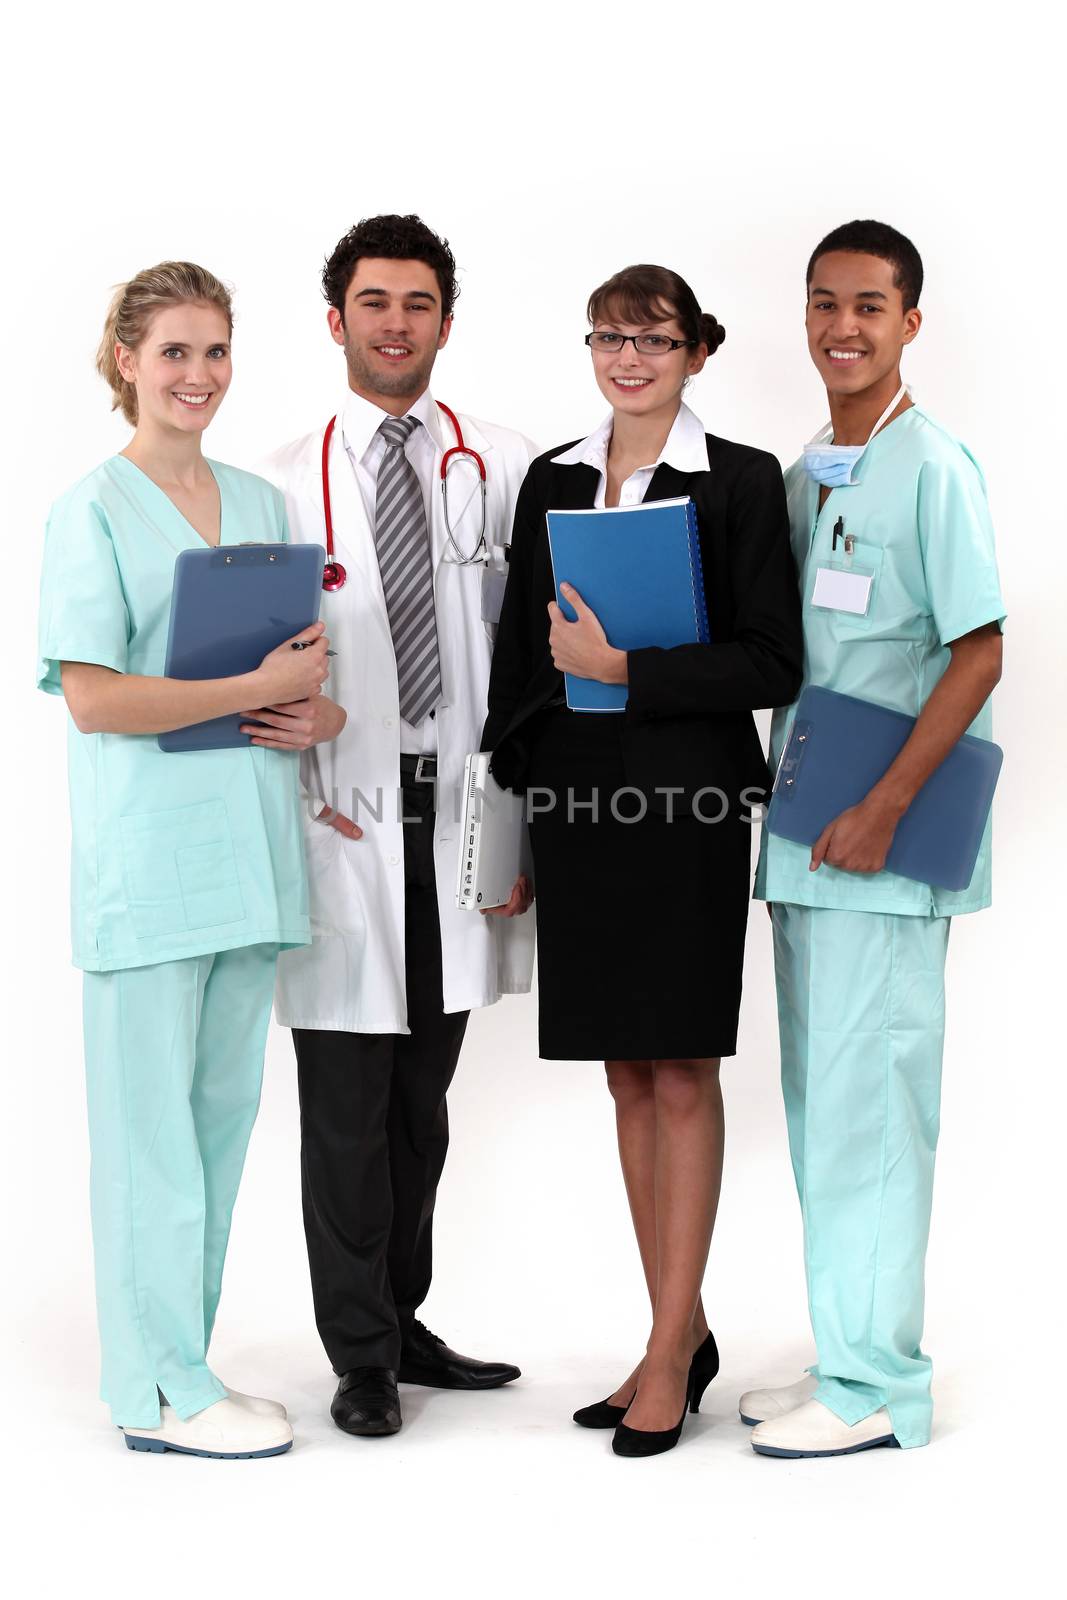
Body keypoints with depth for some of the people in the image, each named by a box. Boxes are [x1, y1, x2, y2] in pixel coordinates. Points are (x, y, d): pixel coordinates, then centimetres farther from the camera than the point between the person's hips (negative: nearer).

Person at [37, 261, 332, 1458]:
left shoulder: (260, 503, 15)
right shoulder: (94, 509, -4)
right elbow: (91, 695, -12)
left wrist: (311, 707, -2)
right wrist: (258, 688, -15)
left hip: (248, 849, 6)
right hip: (147, 852, -6)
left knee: (223, 1111, 9)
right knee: (153, 1119, -1)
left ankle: (176, 1366, 21)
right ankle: (161, 1392, 8)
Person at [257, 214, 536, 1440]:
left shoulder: (503, 468, 5)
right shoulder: (283, 484, 1)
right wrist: (300, 797, -9)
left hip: (460, 814, 2)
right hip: (344, 819, -2)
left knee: (422, 1100, 13)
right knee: (346, 1108, 2)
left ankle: (401, 1323, 28)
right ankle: (361, 1356, 16)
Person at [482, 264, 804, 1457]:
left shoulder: (741, 483, -2)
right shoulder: (550, 482, 12)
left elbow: (771, 664, -8)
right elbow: (521, 654, 13)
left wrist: (625, 667, -15)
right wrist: (510, 818, 9)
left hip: (688, 799, -5)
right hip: (577, 800, 5)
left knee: (683, 1077, 1)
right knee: (628, 1077, 10)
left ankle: (668, 1352, 10)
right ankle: (682, 1331, 22)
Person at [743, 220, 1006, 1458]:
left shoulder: (932, 468, -8)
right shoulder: (800, 476, 14)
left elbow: (978, 656, -13)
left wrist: (883, 810, -17)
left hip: (887, 847, -8)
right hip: (804, 837, 8)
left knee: (866, 1098, -4)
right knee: (817, 1098, 11)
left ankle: (875, 1382, 6)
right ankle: (847, 1357, 22)